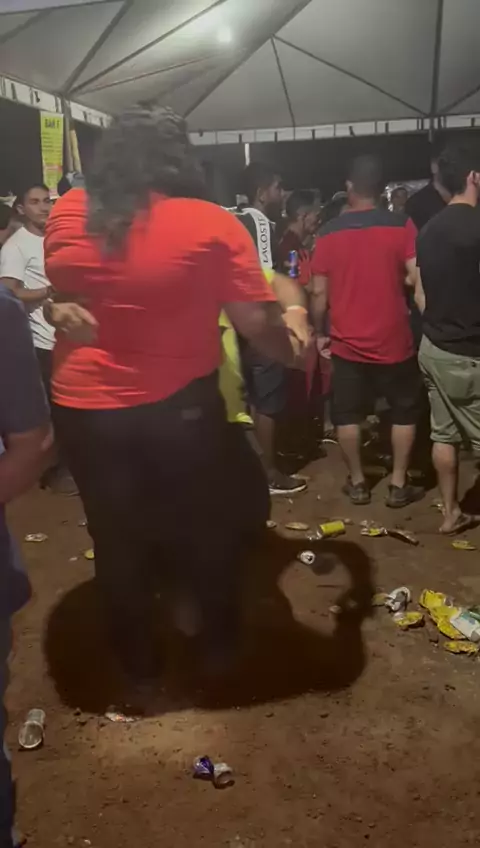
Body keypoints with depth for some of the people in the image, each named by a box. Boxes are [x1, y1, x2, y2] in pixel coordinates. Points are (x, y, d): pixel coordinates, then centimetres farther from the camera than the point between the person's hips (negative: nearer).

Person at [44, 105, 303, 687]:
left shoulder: (67, 213, -1)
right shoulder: (210, 224, -12)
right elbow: (258, 326, -12)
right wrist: (294, 348, 7)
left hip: (83, 409, 3)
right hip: (178, 408, -3)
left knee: (116, 540, 19)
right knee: (209, 530, 20)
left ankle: (137, 662, 36)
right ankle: (218, 648, 37)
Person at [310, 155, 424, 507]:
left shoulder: (330, 232, -3)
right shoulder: (401, 225, -8)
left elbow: (320, 292, -2)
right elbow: (418, 277, -16)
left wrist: (320, 332, 10)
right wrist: (396, 279, 5)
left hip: (347, 342, 1)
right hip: (393, 340, -1)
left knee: (348, 414, 13)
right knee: (405, 411, 14)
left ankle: (357, 482, 21)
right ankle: (399, 484, 16)